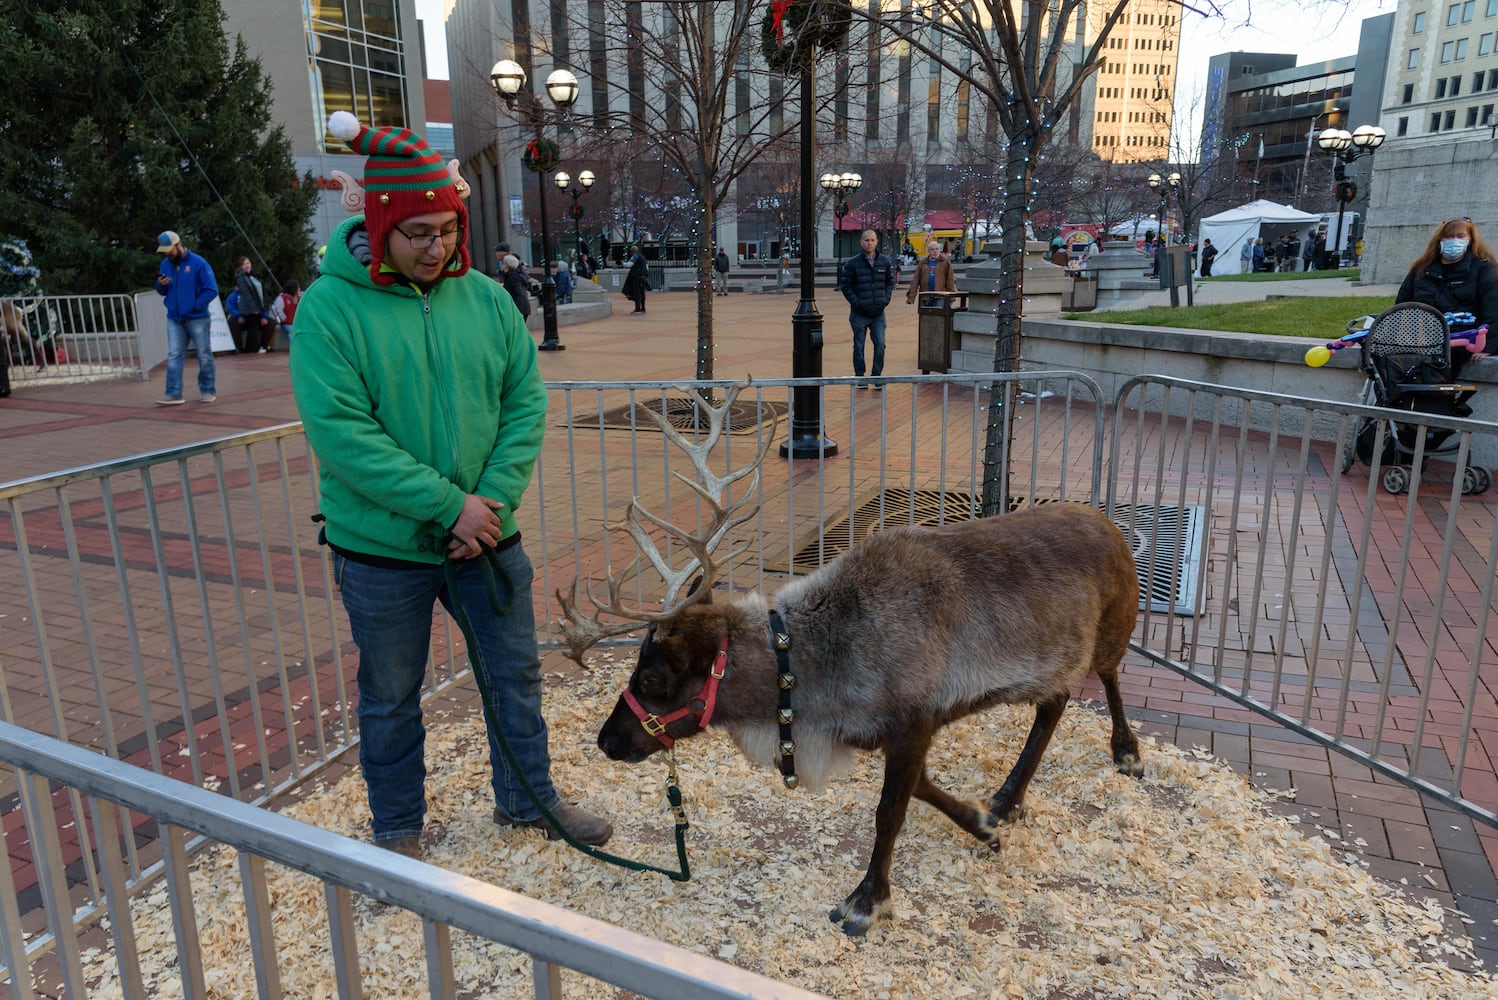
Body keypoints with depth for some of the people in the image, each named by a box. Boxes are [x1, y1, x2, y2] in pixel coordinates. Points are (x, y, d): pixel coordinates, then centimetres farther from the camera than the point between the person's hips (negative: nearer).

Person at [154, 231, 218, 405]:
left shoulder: (198, 263, -8)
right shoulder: (165, 264, 9)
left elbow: (211, 290, -10)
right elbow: (162, 292, 16)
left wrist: (195, 306, -16)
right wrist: (161, 285, -6)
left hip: (197, 318, -4)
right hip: (174, 319, 4)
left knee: (204, 356, 4)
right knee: (174, 356, -1)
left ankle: (207, 391, 16)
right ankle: (173, 394, -2)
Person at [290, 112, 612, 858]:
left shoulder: (486, 299, 0)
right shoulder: (329, 307, -13)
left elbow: (525, 401, -1)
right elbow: (341, 432, -20)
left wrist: (494, 499, -14)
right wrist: (448, 505, -21)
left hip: (488, 537, 4)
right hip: (383, 550, -3)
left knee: (515, 673, 16)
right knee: (391, 698, 14)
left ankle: (527, 797, 39)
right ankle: (396, 827, 36)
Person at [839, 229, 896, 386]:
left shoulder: (885, 262, 5)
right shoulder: (853, 263, -5)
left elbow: (890, 281, 16)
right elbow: (844, 284, -1)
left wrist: (886, 298, 1)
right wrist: (855, 301, -11)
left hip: (878, 313, 2)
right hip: (859, 313, -2)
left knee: (880, 345, -3)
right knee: (859, 347, 6)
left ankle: (877, 377, 9)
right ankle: (859, 377, 16)